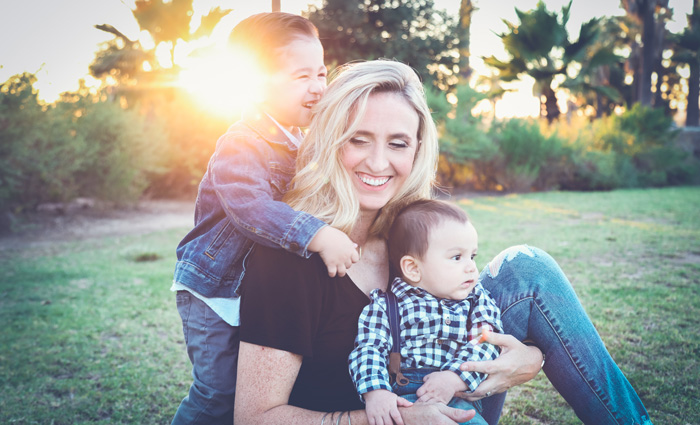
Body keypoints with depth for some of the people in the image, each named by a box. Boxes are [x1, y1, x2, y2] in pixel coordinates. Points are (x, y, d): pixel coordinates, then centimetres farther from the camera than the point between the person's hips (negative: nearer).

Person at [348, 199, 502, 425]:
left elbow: (485, 343, 3)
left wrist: (454, 377, -14)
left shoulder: (477, 300, 17)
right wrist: (375, 392, -18)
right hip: (399, 400, -1)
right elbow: (369, 348, 1)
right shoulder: (386, 303, 10)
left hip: (457, 398, 1)